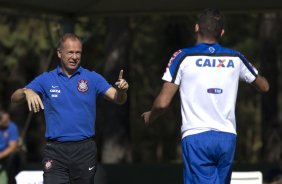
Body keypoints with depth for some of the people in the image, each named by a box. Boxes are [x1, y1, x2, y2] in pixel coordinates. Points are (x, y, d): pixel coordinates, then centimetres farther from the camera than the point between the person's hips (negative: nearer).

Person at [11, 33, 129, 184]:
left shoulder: (93, 78, 4)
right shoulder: (46, 79, 6)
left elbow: (118, 99, -3)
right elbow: (15, 98, 1)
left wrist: (121, 90, -27)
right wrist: (27, 92, -22)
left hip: (85, 150, 0)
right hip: (55, 151, 0)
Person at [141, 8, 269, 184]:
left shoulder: (183, 57, -1)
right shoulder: (235, 58, 9)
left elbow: (163, 102, -5)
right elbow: (264, 86, 26)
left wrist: (150, 116, 17)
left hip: (196, 137, -4)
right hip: (227, 137, 4)